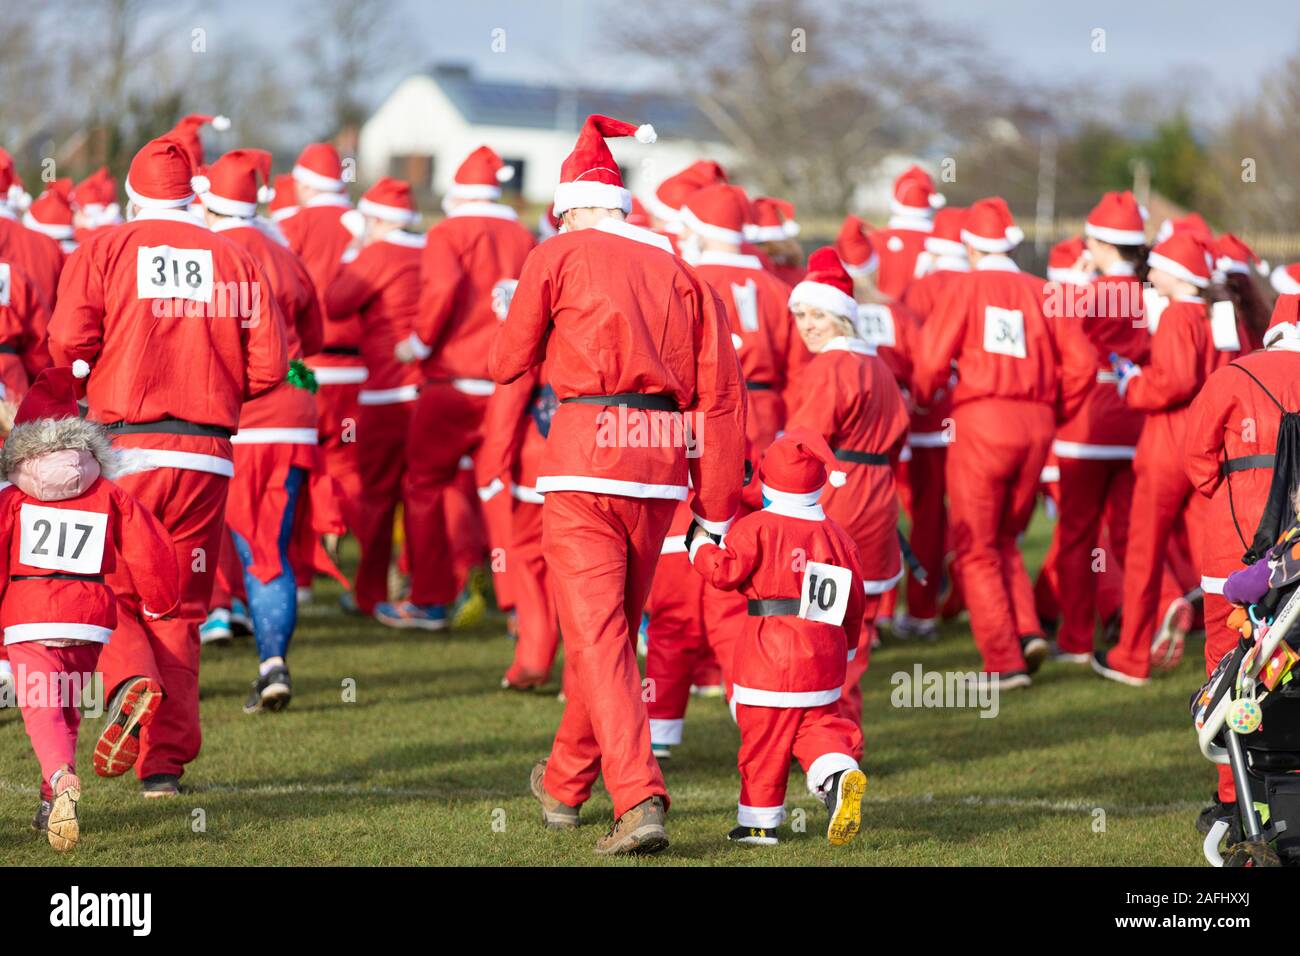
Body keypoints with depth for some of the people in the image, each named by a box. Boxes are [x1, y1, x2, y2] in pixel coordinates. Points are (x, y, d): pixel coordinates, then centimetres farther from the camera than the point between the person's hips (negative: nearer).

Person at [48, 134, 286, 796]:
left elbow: (68, 344, -9)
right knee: (179, 606, 11)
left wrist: (96, 377, 13)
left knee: (108, 590, 11)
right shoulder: (235, 259, 6)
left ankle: (130, 681, -20)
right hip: (206, 453, 2)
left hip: (124, 447, -2)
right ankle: (165, 763, 8)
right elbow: (269, 365, 1)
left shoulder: (102, 251, 2)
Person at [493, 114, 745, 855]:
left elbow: (508, 364, 7)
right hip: (662, 466, 5)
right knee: (617, 627, 20)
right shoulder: (681, 272, 12)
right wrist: (718, 509, 9)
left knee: (597, 637, -6)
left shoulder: (559, 256, 1)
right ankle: (566, 784, 36)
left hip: (585, 461, -5)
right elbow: (720, 394, 7)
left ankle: (640, 802, -21)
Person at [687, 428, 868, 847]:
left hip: (770, 654, -5)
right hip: (824, 655, 5)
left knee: (764, 736, 4)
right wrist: (846, 650, 29)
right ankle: (839, 772, -15)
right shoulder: (838, 537, 11)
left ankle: (759, 820, 11)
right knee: (818, 722, 15)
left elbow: (726, 571, -14)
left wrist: (699, 545, 5)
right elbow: (854, 602, 16)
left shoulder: (757, 528, -6)